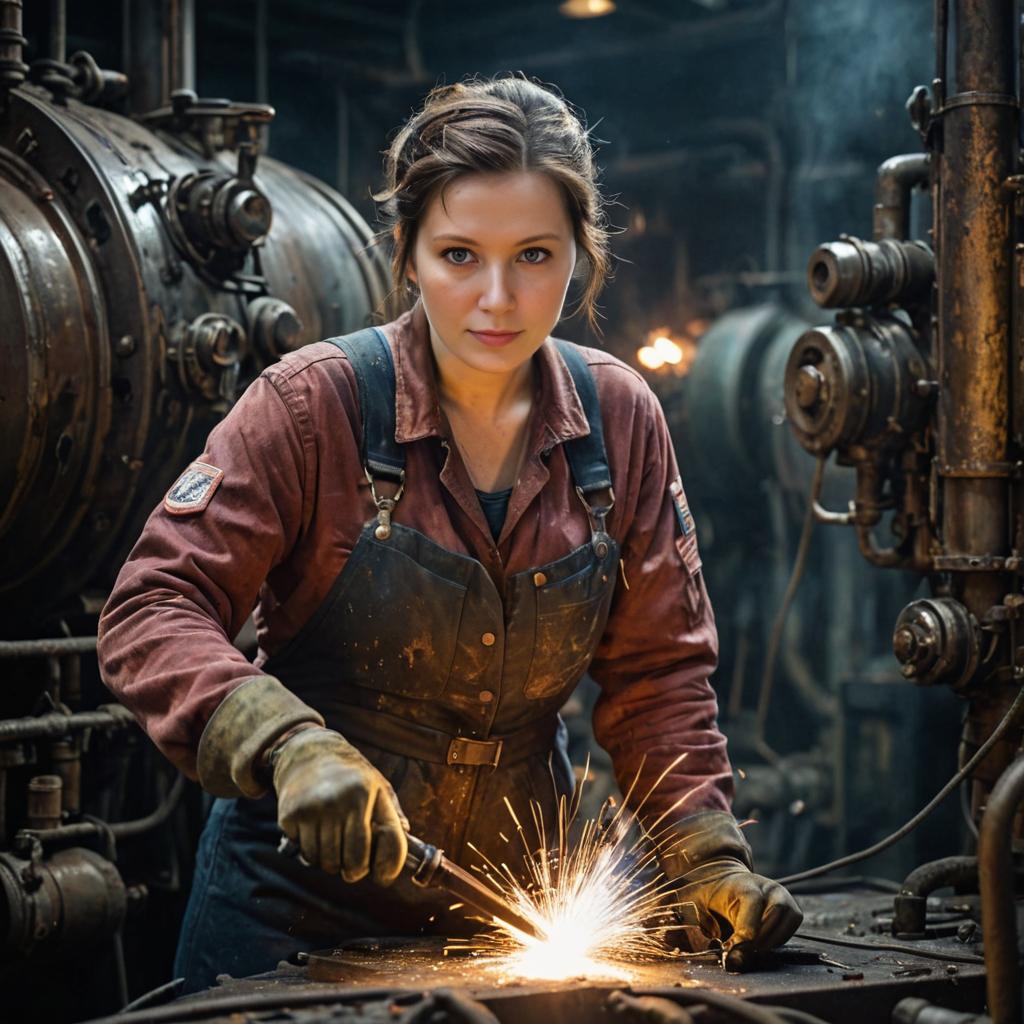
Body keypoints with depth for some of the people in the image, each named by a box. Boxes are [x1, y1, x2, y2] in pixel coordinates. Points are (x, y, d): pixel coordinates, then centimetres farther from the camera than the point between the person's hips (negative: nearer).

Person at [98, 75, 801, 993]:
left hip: (518, 897, 3)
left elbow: (656, 670, 1)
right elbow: (151, 612, -19)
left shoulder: (620, 418, -4)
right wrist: (288, 745, -35)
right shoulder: (315, 404, -16)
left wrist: (708, 858, -11)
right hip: (306, 897, -3)